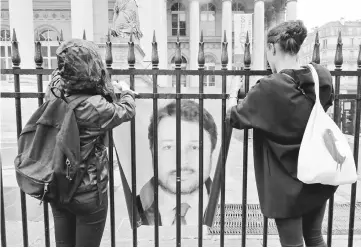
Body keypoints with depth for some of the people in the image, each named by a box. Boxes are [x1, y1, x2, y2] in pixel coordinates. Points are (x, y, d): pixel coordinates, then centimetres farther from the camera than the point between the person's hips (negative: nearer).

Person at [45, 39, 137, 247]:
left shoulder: (55, 90, -10)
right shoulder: (94, 107, -27)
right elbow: (127, 111, -9)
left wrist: (110, 88, 14)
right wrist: (127, 92, 11)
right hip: (87, 192, -6)